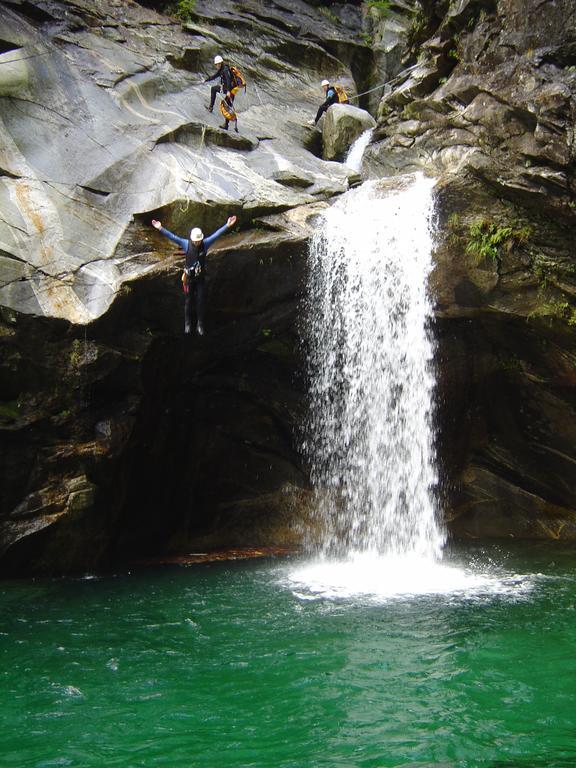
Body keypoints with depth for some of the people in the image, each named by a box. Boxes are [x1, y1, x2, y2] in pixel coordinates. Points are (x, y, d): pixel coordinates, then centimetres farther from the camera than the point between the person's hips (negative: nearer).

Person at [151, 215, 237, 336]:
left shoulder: (205, 244, -11)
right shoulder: (186, 244, -13)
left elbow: (217, 234, -15)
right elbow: (172, 236, -17)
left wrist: (228, 225, -23)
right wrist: (160, 228, -26)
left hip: (201, 278, 0)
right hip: (189, 278, 0)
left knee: (201, 302, 6)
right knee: (188, 302, 11)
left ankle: (200, 325, 19)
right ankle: (187, 324, 27)